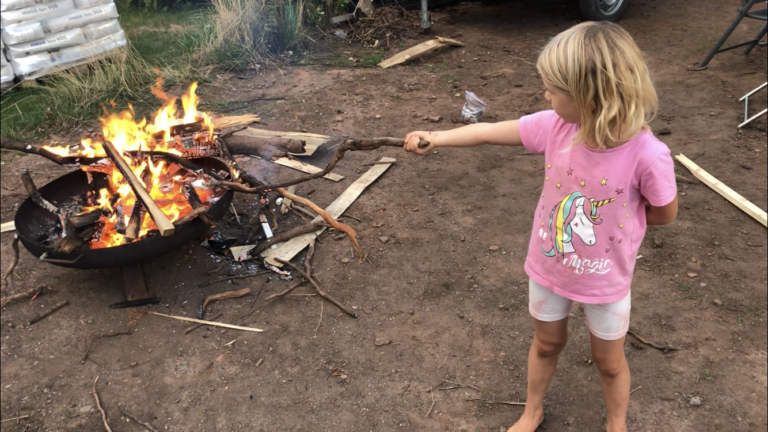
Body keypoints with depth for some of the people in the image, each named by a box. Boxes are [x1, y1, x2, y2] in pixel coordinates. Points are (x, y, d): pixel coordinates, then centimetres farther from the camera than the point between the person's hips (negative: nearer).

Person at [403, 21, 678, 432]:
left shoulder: (647, 155, -31)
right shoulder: (555, 126, -20)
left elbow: (665, 214, -13)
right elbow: (489, 132, -8)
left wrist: (616, 215, -12)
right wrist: (434, 138, -3)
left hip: (606, 282, -3)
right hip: (548, 268, 3)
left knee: (609, 361, 22)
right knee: (546, 344, 27)